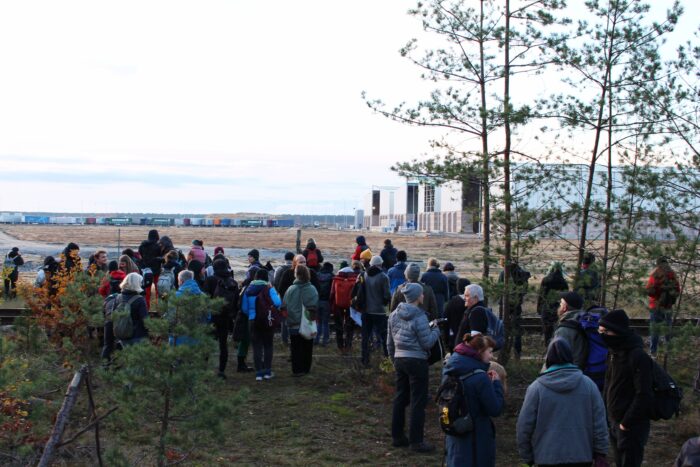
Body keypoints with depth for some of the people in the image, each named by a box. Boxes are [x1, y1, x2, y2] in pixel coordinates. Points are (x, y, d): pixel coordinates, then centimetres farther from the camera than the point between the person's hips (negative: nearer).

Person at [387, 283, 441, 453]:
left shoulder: (394, 315, 6)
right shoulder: (419, 317, -16)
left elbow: (390, 342, 13)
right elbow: (427, 343, -13)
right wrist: (436, 330, 3)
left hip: (399, 360, 7)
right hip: (416, 361, -7)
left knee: (400, 398, 15)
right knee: (418, 401, 0)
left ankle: (397, 436, 23)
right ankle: (416, 441, 3)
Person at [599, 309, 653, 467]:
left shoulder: (638, 357, -19)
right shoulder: (617, 353, 8)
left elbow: (643, 395, -21)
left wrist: (626, 423, -18)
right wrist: (608, 417, 10)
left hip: (631, 426, -8)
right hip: (615, 422, 9)